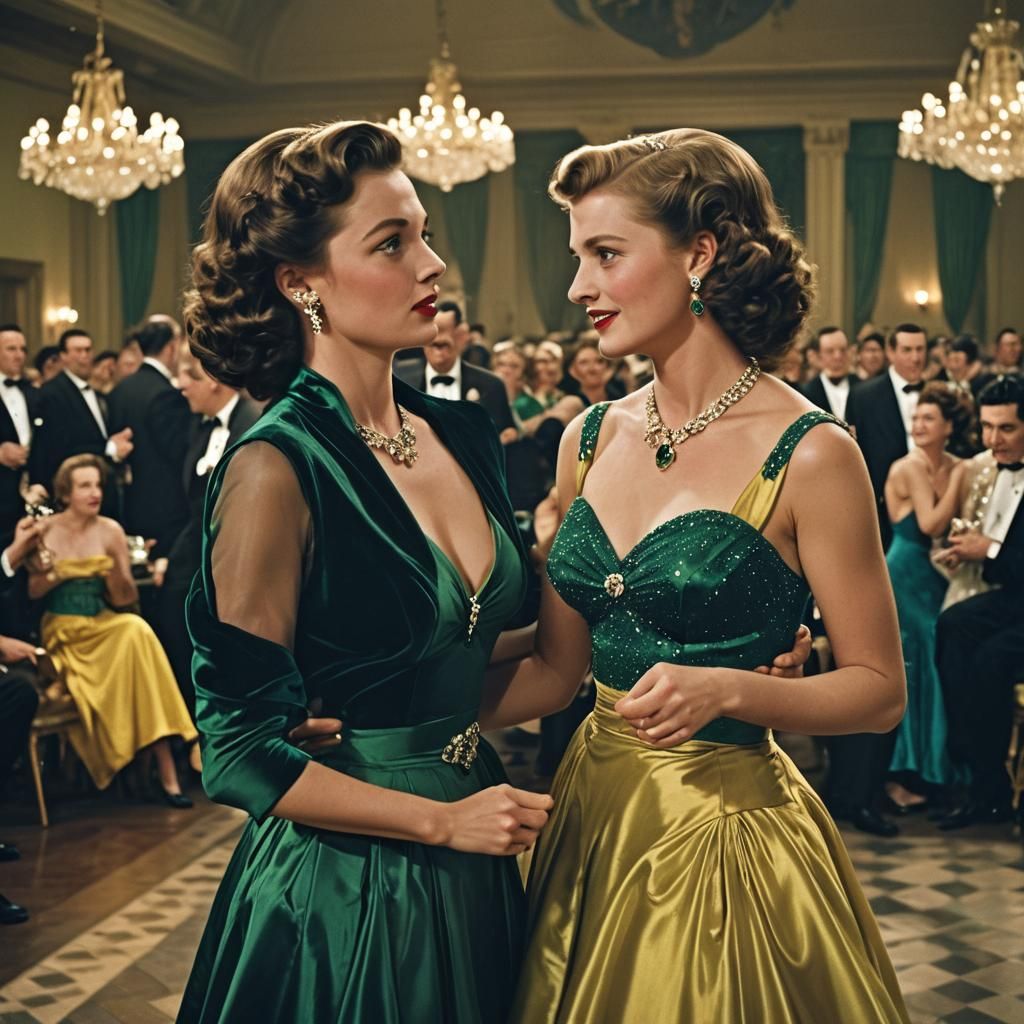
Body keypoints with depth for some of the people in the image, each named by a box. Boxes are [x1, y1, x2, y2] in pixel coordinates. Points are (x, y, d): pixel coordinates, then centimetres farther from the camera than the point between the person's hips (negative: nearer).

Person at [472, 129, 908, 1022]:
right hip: (593, 814, 6)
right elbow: (556, 667, 8)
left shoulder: (808, 454, -14)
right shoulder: (593, 438, 3)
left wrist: (727, 689, -24)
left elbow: (879, 690, -8)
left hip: (723, 830, -5)